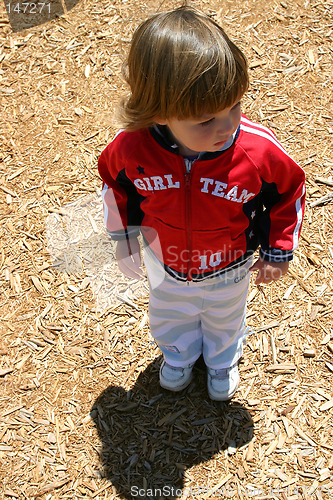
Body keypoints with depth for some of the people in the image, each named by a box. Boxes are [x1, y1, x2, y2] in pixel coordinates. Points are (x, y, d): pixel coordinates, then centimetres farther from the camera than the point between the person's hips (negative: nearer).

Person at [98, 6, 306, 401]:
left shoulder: (259, 150, -36)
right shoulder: (131, 147, -33)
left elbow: (289, 191, -14)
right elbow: (114, 181, -8)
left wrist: (278, 251, -8)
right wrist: (123, 236, 1)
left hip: (229, 268, 0)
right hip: (165, 265, 1)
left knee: (224, 318, 32)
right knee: (170, 316, 33)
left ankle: (222, 361, 69)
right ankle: (178, 354, 70)